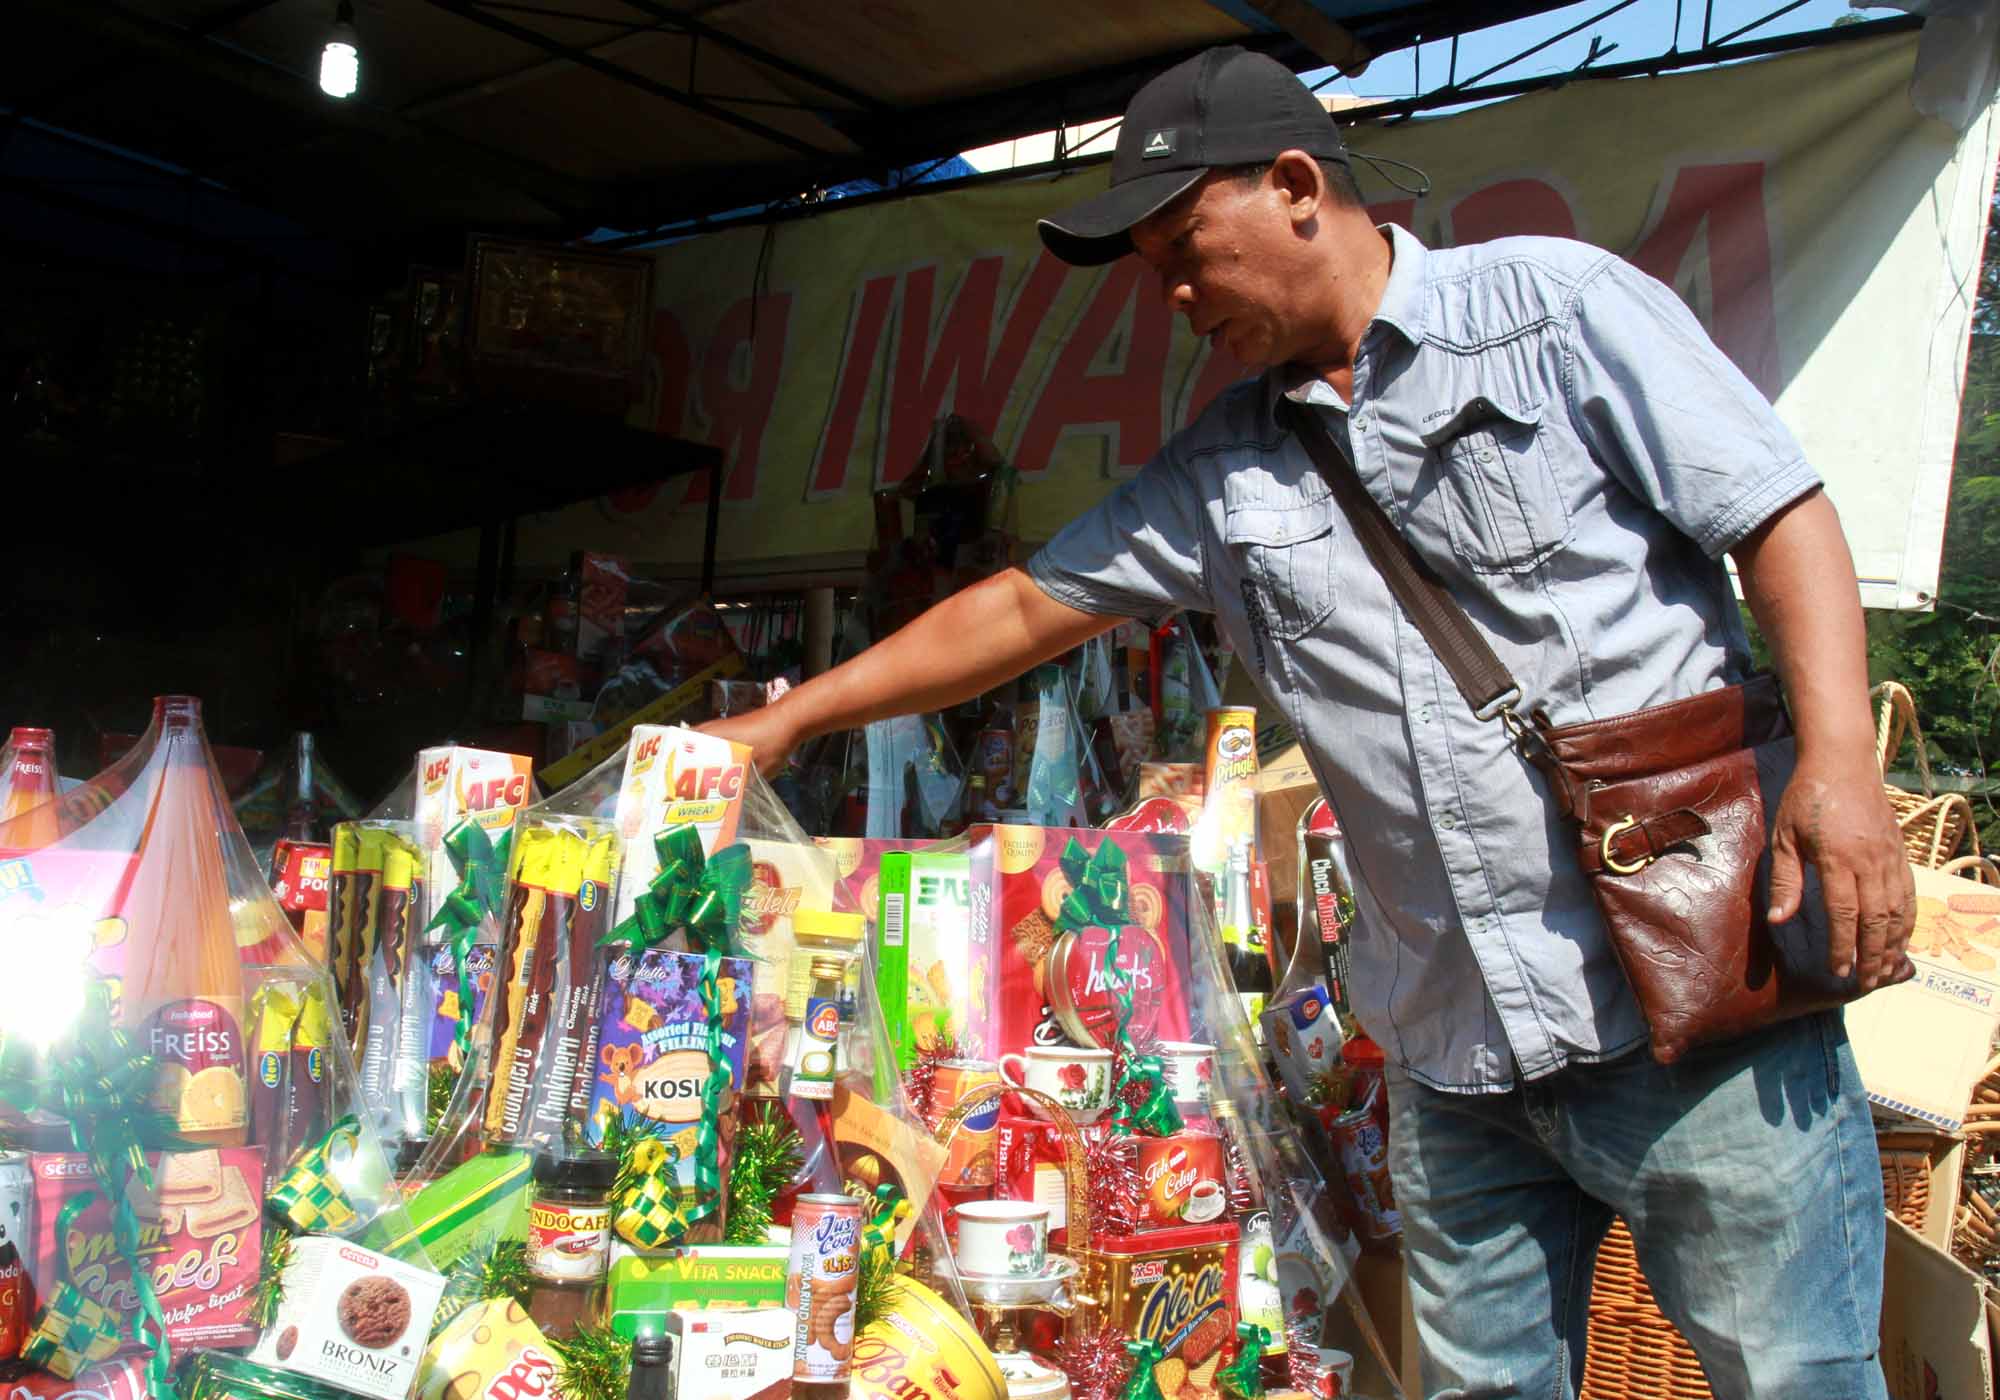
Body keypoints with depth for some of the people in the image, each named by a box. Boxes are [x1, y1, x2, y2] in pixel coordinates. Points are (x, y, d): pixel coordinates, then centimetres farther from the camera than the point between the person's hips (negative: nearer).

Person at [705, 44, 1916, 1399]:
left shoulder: (1558, 302, 2)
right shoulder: (1224, 470, 15)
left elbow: (1781, 516, -3)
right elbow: (1026, 605, 19)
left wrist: (1841, 759, -16)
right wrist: (785, 720, 19)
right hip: (1457, 1055, 5)